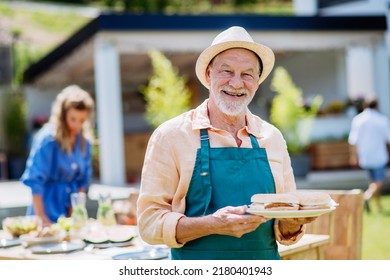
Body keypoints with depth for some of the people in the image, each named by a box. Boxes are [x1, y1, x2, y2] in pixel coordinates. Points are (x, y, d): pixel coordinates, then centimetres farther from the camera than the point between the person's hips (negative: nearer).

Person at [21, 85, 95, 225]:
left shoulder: (84, 141, 3)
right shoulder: (47, 138, -16)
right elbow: (34, 180, -17)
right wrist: (41, 218, -17)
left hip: (71, 212, 5)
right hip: (48, 212, -5)